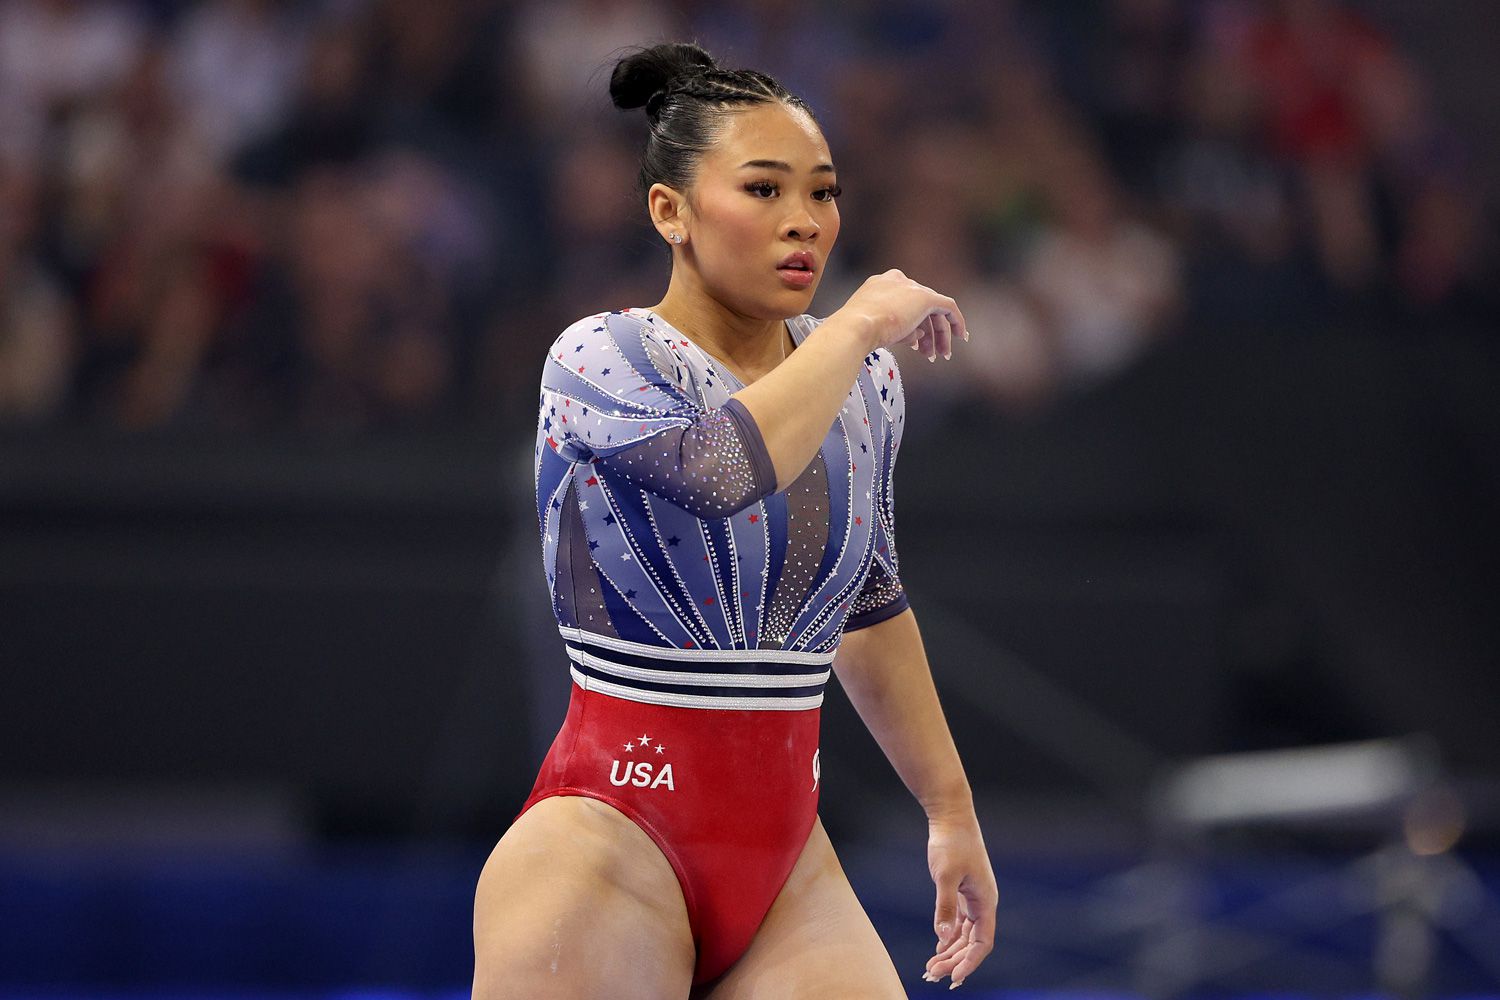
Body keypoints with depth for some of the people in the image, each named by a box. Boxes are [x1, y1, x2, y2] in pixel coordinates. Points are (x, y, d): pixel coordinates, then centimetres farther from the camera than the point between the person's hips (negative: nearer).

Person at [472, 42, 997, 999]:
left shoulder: (865, 381, 9)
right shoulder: (599, 359, -10)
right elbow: (727, 467, -31)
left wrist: (950, 806, 24)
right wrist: (863, 322, -18)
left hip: (786, 860, 6)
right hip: (615, 839, -5)